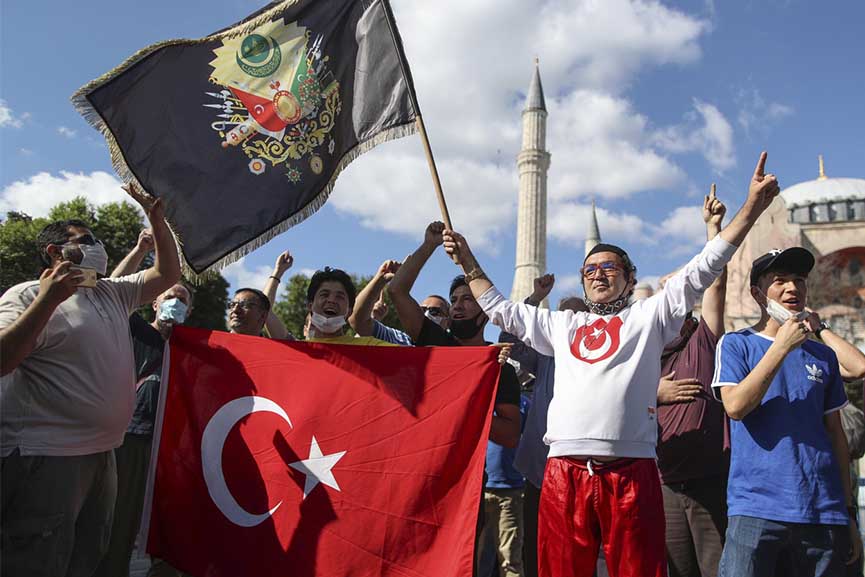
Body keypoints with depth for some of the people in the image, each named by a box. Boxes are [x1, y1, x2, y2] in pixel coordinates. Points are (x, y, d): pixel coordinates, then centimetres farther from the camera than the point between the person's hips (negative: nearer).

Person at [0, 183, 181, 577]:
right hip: (45, 456, -8)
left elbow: (167, 274, 17)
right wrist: (48, 300, -26)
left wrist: (156, 219, 5)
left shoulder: (113, 293, 14)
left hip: (101, 453, 8)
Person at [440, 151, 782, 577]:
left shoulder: (650, 315, 15)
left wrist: (752, 206, 3)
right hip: (564, 472, 3)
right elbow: (499, 309, 31)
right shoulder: (563, 326, 24)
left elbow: (703, 270, 9)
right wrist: (467, 261, 32)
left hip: (630, 473, -2)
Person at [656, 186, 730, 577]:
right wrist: (654, 394, -8)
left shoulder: (703, 343, 7)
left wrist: (713, 226, -2)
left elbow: (716, 283, 0)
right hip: (666, 487, 3)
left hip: (711, 482, -3)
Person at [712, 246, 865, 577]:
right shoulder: (736, 344, 2)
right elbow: (735, 406, -14)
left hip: (824, 513, 4)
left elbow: (835, 434, 15)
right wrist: (782, 345, -13)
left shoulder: (823, 355, 13)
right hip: (756, 509, -4)